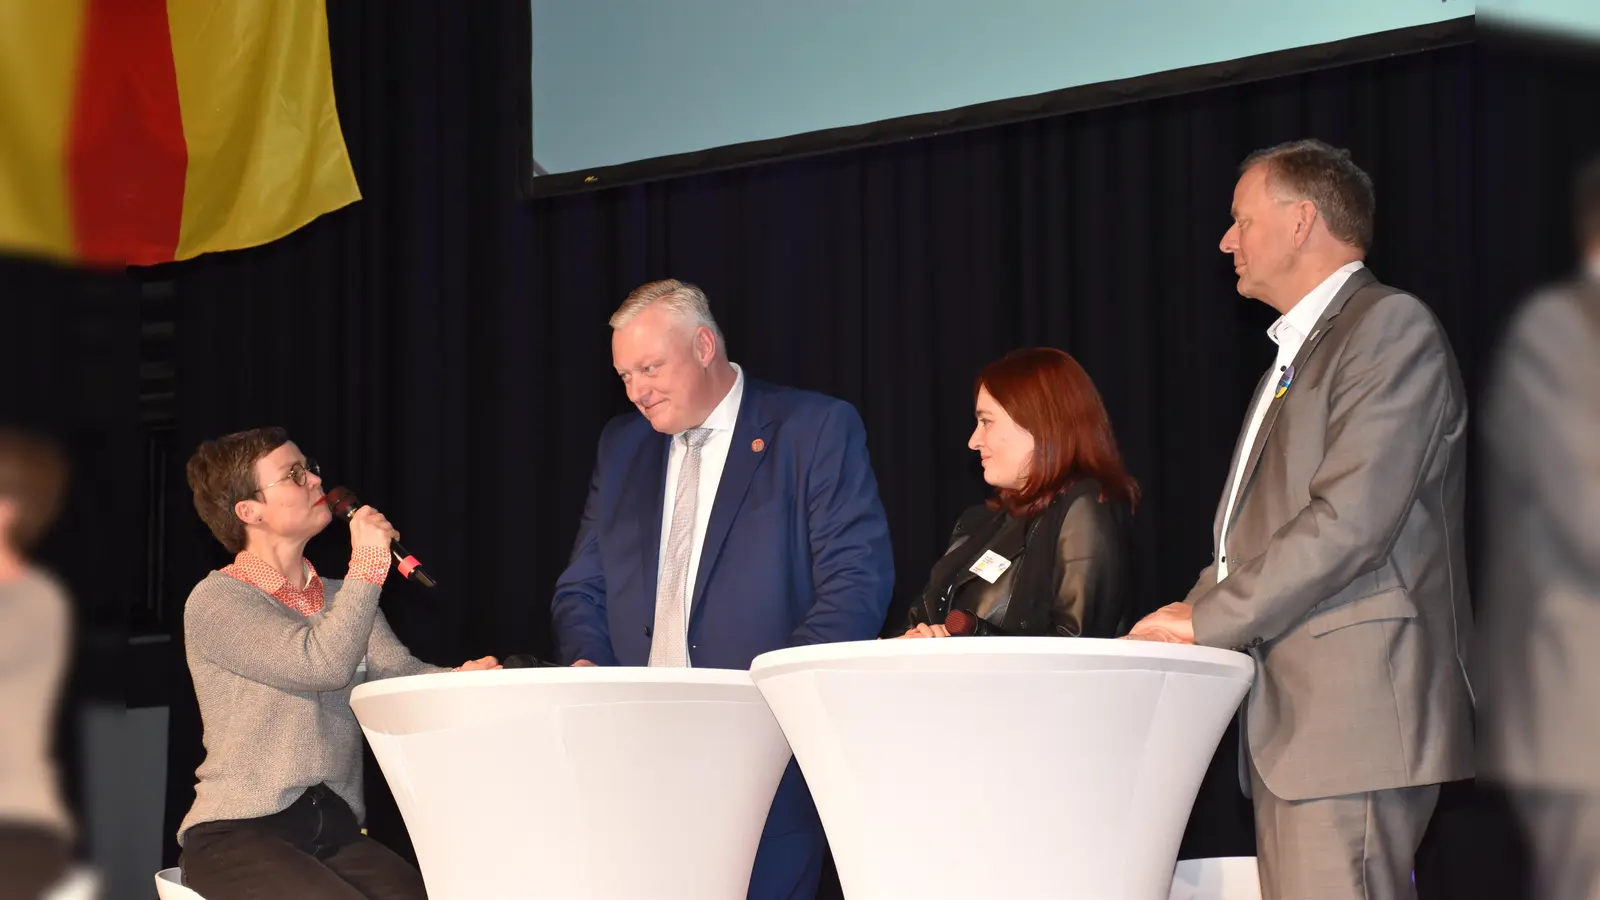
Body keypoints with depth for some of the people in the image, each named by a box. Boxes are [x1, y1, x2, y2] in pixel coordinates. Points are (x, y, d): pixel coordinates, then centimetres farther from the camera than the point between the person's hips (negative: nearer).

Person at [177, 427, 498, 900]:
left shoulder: (340, 599, 18)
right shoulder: (214, 603, -5)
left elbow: (401, 675, 1)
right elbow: (325, 665, -19)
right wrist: (368, 562, -11)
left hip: (336, 829, 6)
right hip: (237, 834, -6)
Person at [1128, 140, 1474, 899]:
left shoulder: (1390, 327, -6)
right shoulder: (1299, 352, 25)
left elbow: (1350, 521, -17)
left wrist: (1206, 622, -12)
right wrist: (1185, 617, 5)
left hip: (1354, 711, -9)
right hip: (1292, 719, 9)